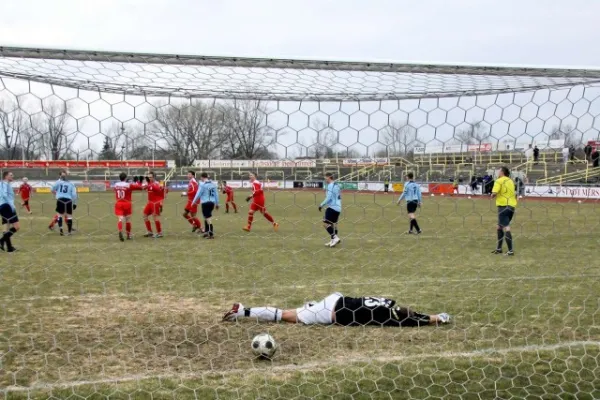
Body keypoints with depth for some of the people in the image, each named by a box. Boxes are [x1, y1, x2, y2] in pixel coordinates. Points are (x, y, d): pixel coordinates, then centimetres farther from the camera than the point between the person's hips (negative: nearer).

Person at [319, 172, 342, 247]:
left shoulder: (330, 186, -12)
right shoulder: (337, 185, 17)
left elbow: (329, 198, -18)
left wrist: (321, 205, -8)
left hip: (332, 207, -10)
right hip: (338, 208, 10)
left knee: (326, 223, -9)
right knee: (333, 223, 12)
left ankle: (334, 237, -15)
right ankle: (333, 241, 12)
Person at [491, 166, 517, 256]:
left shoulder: (499, 181, -7)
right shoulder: (511, 181, 17)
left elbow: (494, 193, -17)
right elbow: (515, 194, 21)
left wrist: (492, 195, 2)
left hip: (503, 206, -8)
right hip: (512, 206, 8)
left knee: (506, 228, -11)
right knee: (499, 227, 19)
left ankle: (511, 250, -17)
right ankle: (499, 248, 24)